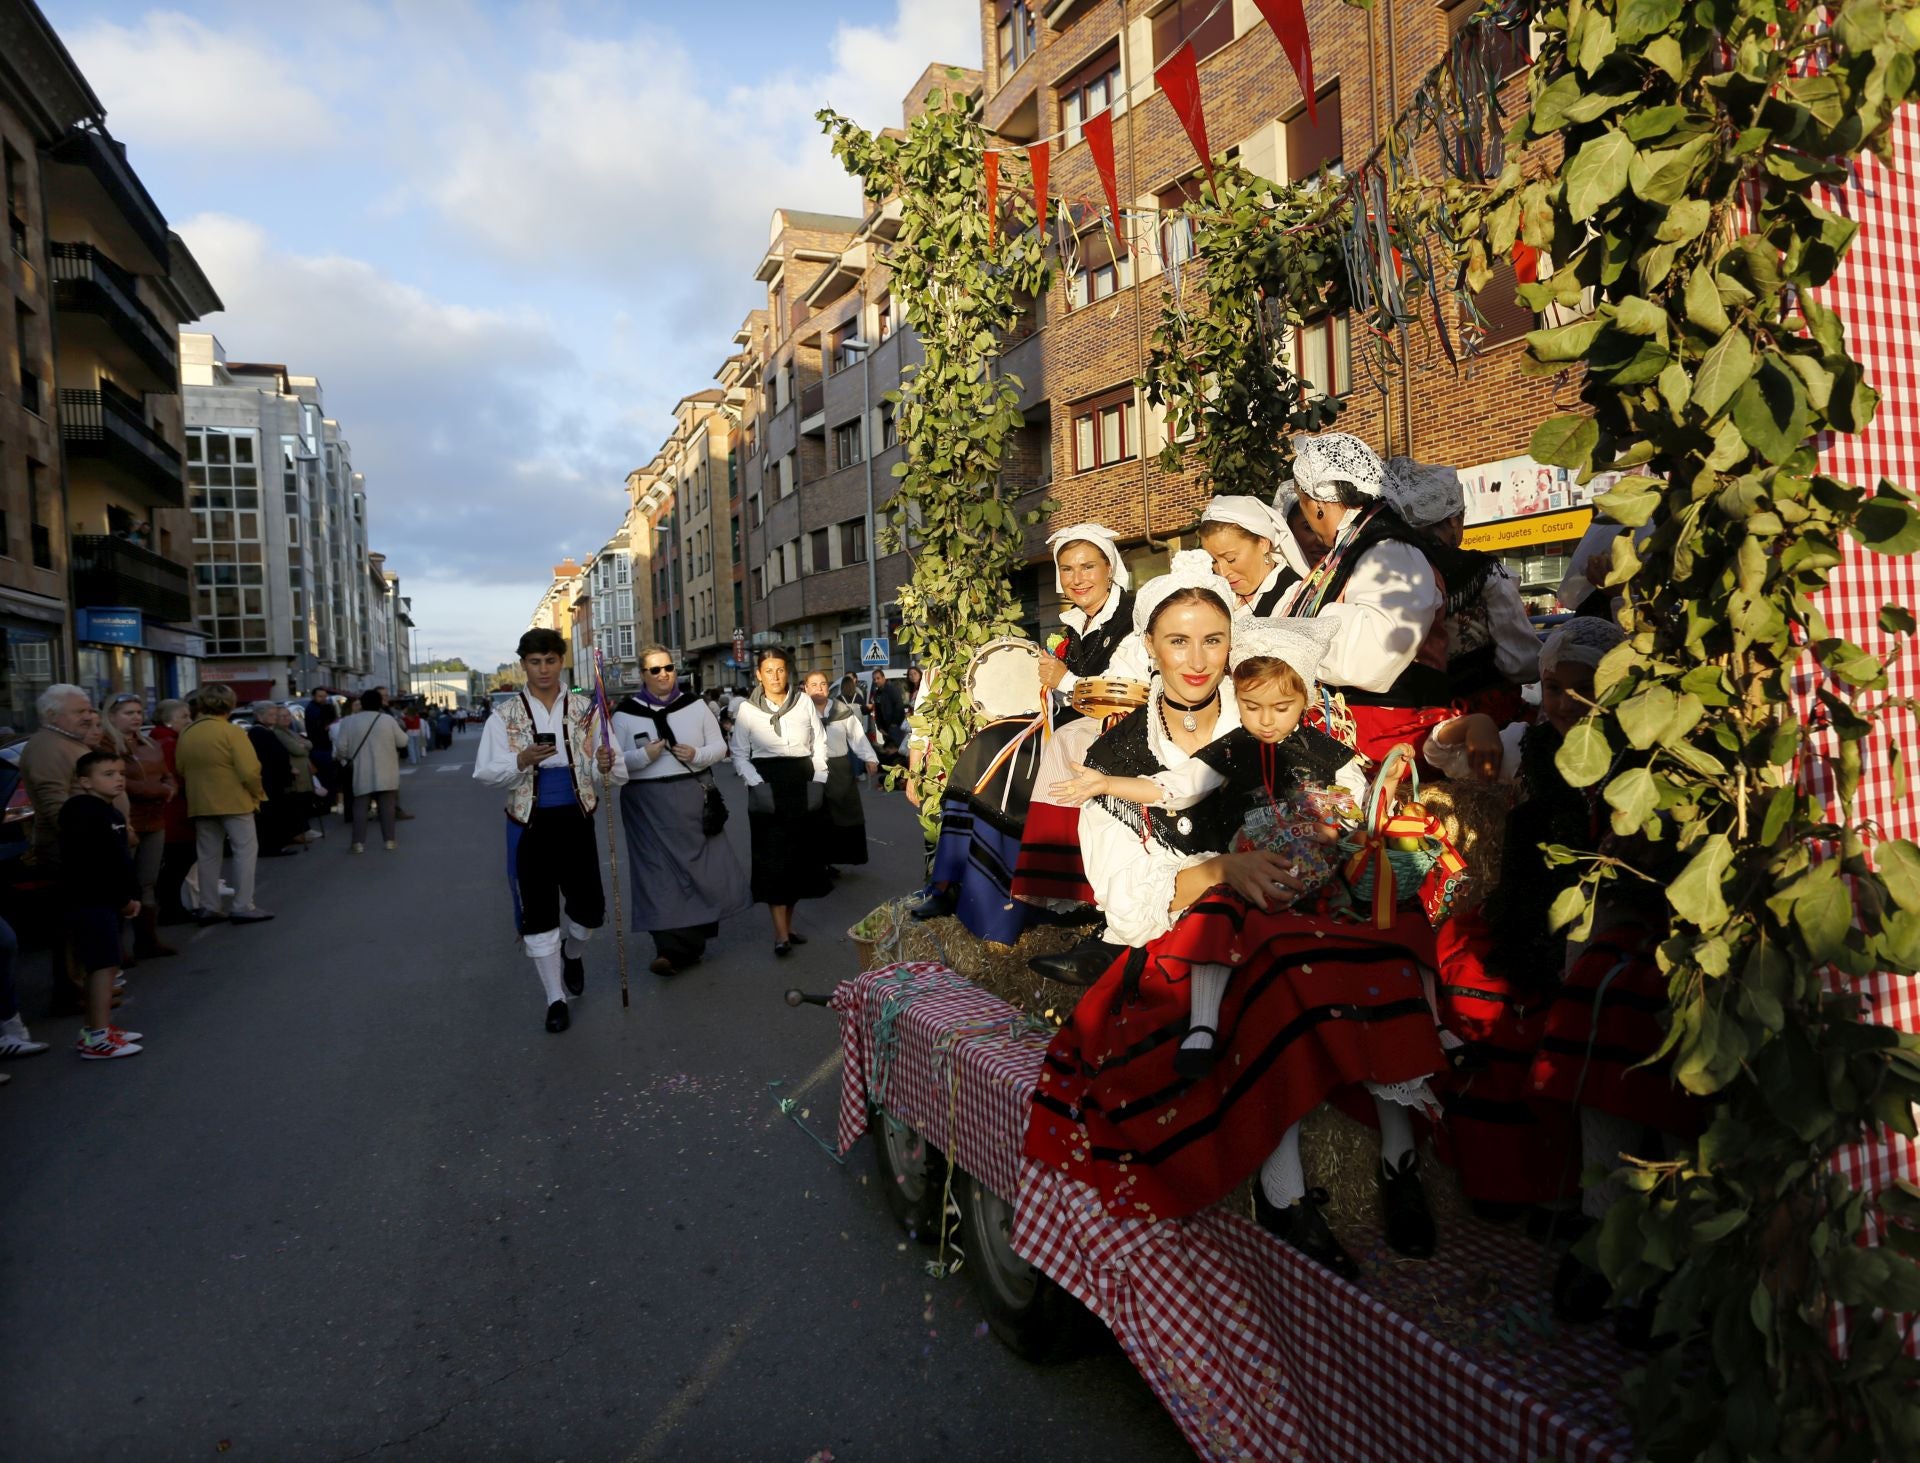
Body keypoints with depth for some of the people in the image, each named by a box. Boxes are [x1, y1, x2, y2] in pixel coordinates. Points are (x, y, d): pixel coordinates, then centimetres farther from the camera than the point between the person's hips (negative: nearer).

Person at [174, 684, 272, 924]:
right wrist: (257, 793, -1)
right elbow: (249, 770, -18)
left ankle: (208, 907, 16)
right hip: (233, 800, -6)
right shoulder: (232, 731, -13)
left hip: (200, 802, 6)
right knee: (245, 850, 2)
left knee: (208, 855, 13)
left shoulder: (186, 734, 4)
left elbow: (181, 770, 11)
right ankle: (242, 906, 0)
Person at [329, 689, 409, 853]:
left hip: (361, 772, 0)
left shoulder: (348, 721, -1)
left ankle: (358, 843, -1)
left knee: (360, 807, 3)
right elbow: (403, 742, 1)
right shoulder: (388, 719, -2)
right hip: (385, 771, 0)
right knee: (387, 805, 5)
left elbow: (341, 747, -4)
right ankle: (390, 840, 6)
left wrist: (343, 760, 15)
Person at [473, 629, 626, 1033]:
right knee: (538, 913, 4)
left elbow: (615, 774, -1)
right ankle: (555, 998, 20)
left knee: (588, 908, 6)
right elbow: (484, 773, -3)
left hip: (576, 820, 1)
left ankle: (573, 954, 42)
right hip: (529, 825, 0)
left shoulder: (586, 709, 1)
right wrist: (521, 761, -21)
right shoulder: (505, 716, 0)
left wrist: (605, 767, -25)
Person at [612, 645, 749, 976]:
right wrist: (643, 755, -19)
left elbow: (719, 746, 6)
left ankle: (681, 948, 18)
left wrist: (697, 755, -14)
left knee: (699, 866, 3)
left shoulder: (696, 704, 4)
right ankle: (673, 947, 2)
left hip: (693, 796, 2)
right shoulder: (625, 713, 0)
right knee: (660, 872, -1)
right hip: (647, 802, -1)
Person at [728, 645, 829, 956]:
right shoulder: (747, 709, 1)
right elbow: (739, 754, 2)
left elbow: (819, 745, 7)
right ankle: (781, 933, -6)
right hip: (767, 786, -2)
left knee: (800, 855, 7)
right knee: (773, 857, -6)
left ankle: (788, 922, 22)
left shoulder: (804, 702, 3)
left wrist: (818, 781, -3)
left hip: (803, 785, 2)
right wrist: (757, 785, -11)